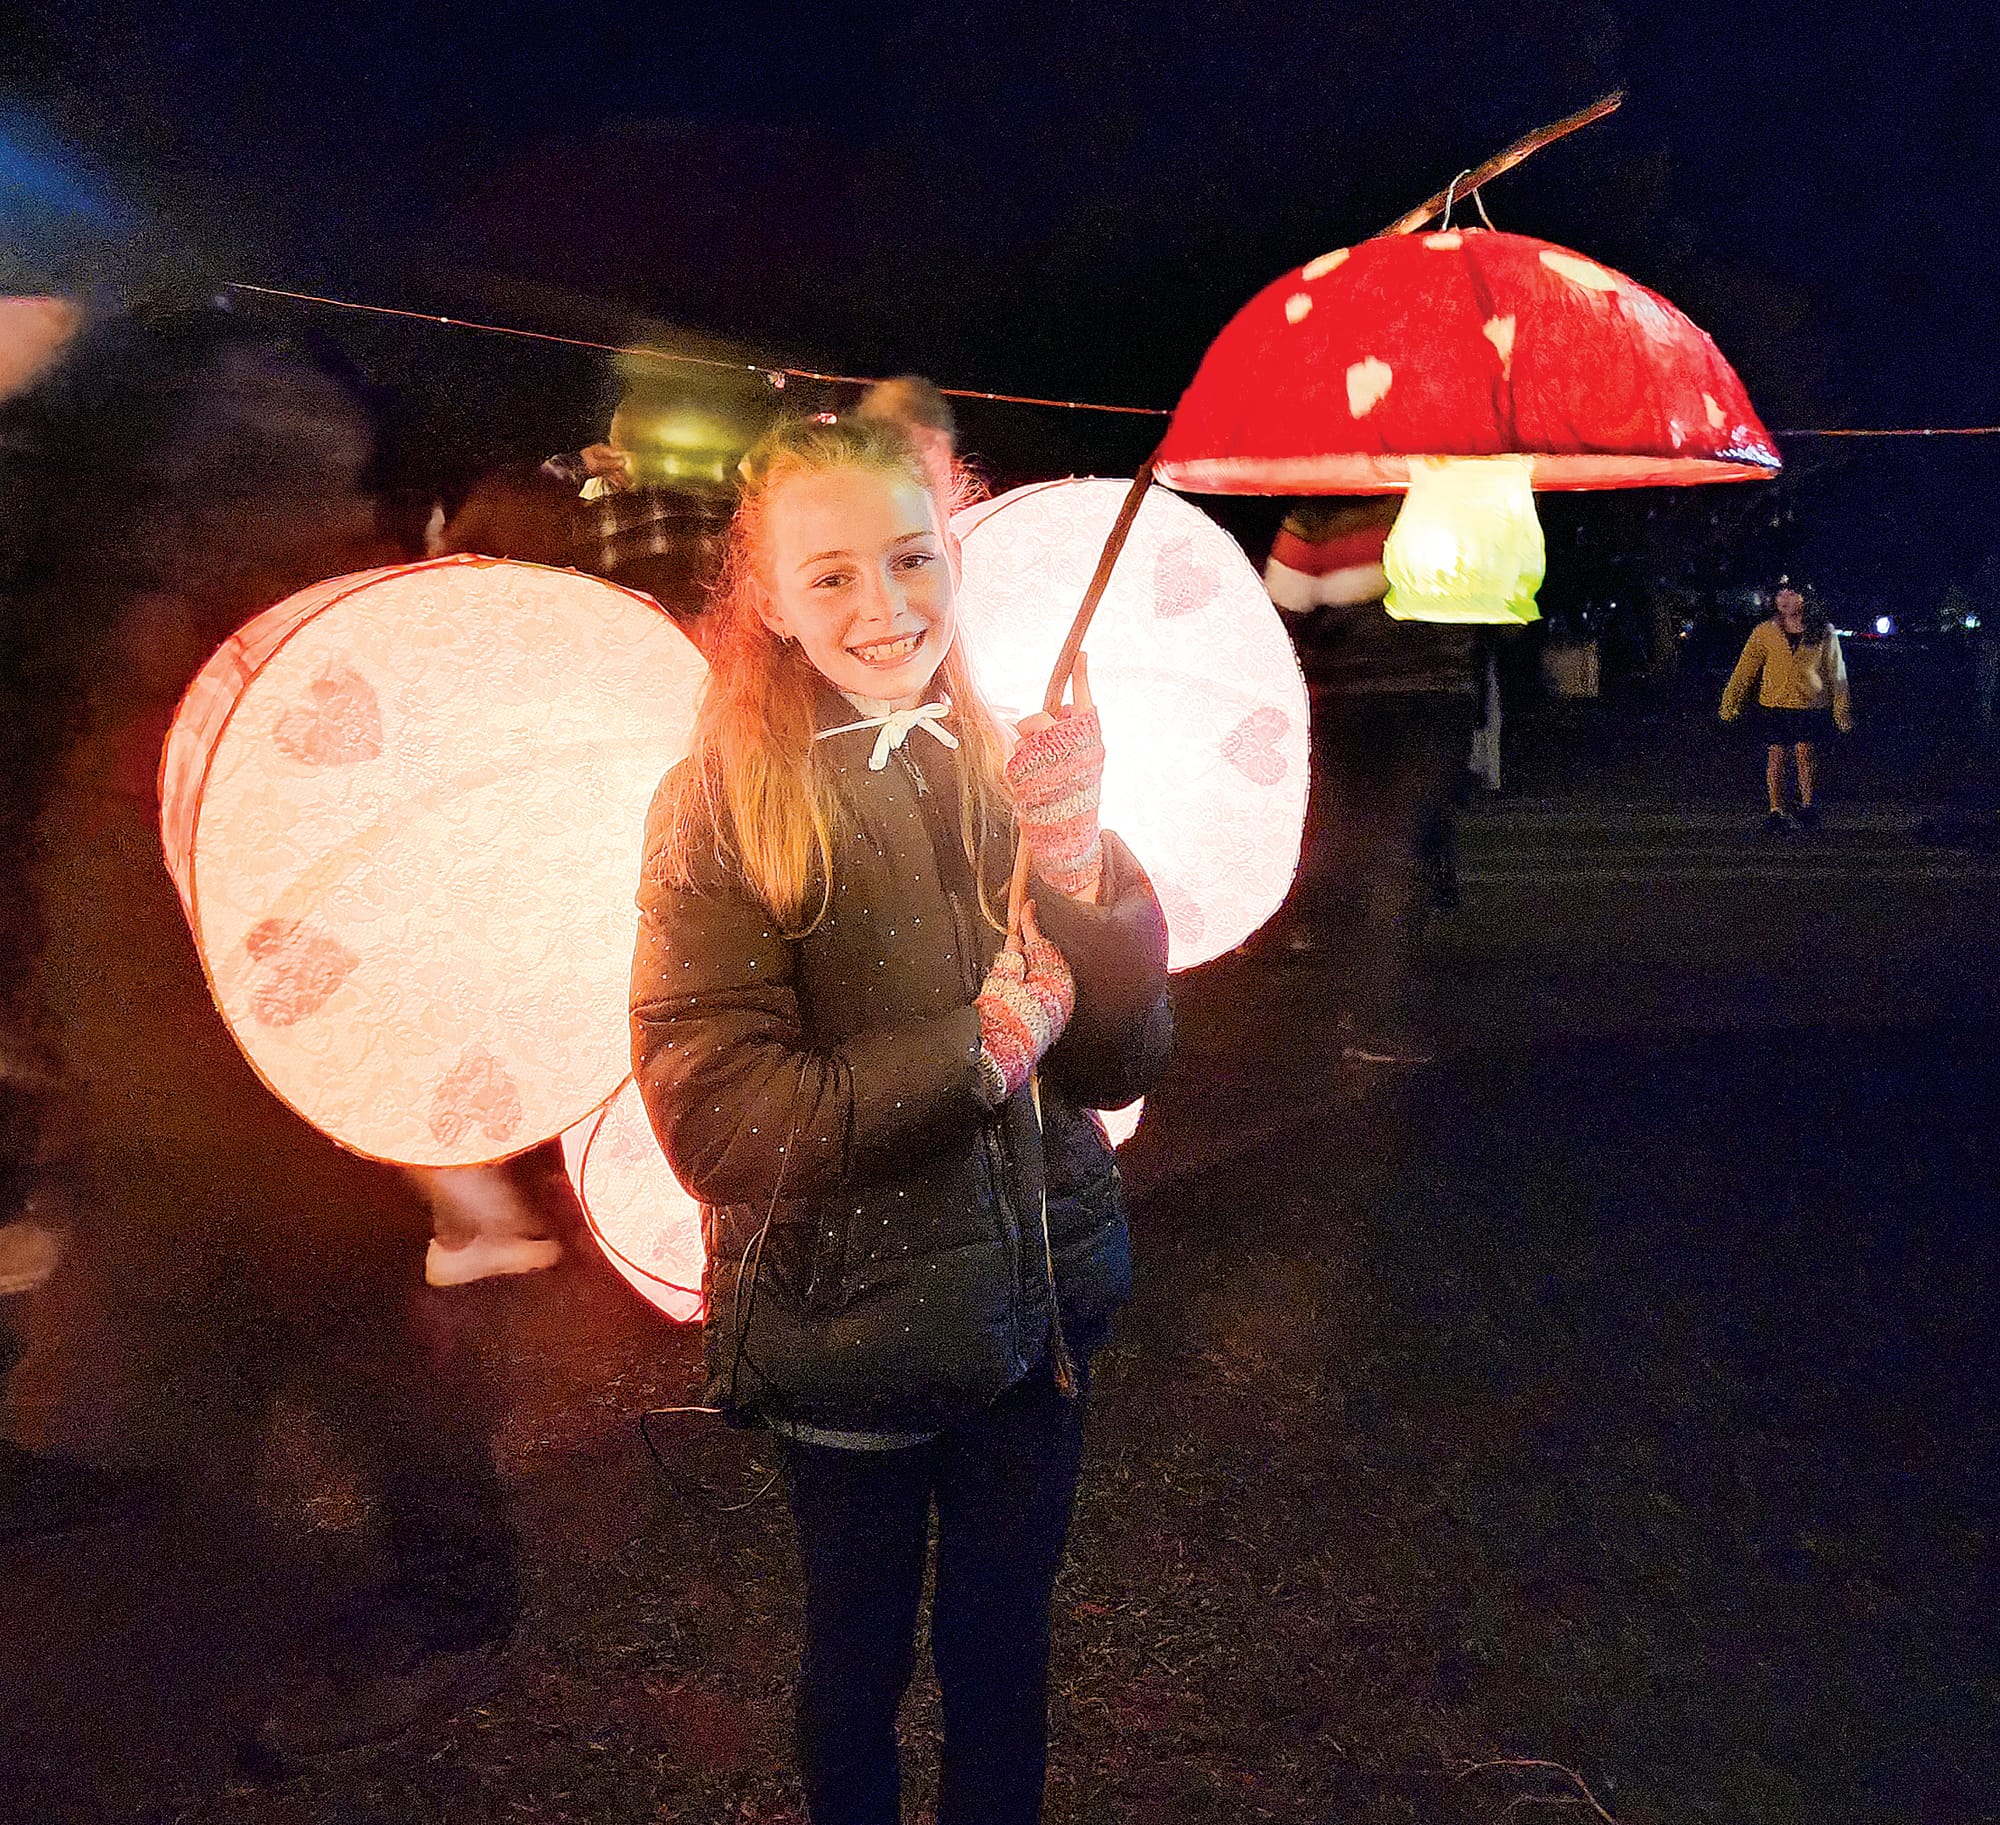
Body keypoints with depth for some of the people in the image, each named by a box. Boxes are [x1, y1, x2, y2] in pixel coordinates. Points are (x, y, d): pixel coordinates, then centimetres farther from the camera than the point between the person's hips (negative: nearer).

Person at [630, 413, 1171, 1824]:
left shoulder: (1009, 771, -3)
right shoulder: (724, 809, -14)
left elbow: (1122, 1065, -9)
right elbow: (715, 1116, -21)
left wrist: (1079, 866, -26)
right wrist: (973, 1048, -21)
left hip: (1043, 1307, 4)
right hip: (853, 1325, -3)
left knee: (1005, 1641, 23)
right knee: (860, 1655, 21)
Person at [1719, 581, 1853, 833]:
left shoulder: (1823, 634, 3)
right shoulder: (1765, 632, 3)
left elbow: (1836, 674, 8)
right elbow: (1745, 670, 2)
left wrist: (1842, 712, 7)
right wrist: (1730, 704, -6)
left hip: (1811, 706, -1)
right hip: (1774, 705, 1)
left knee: (1805, 753, -9)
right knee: (1775, 757, 0)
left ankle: (1808, 807, 7)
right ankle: (1776, 811, 9)